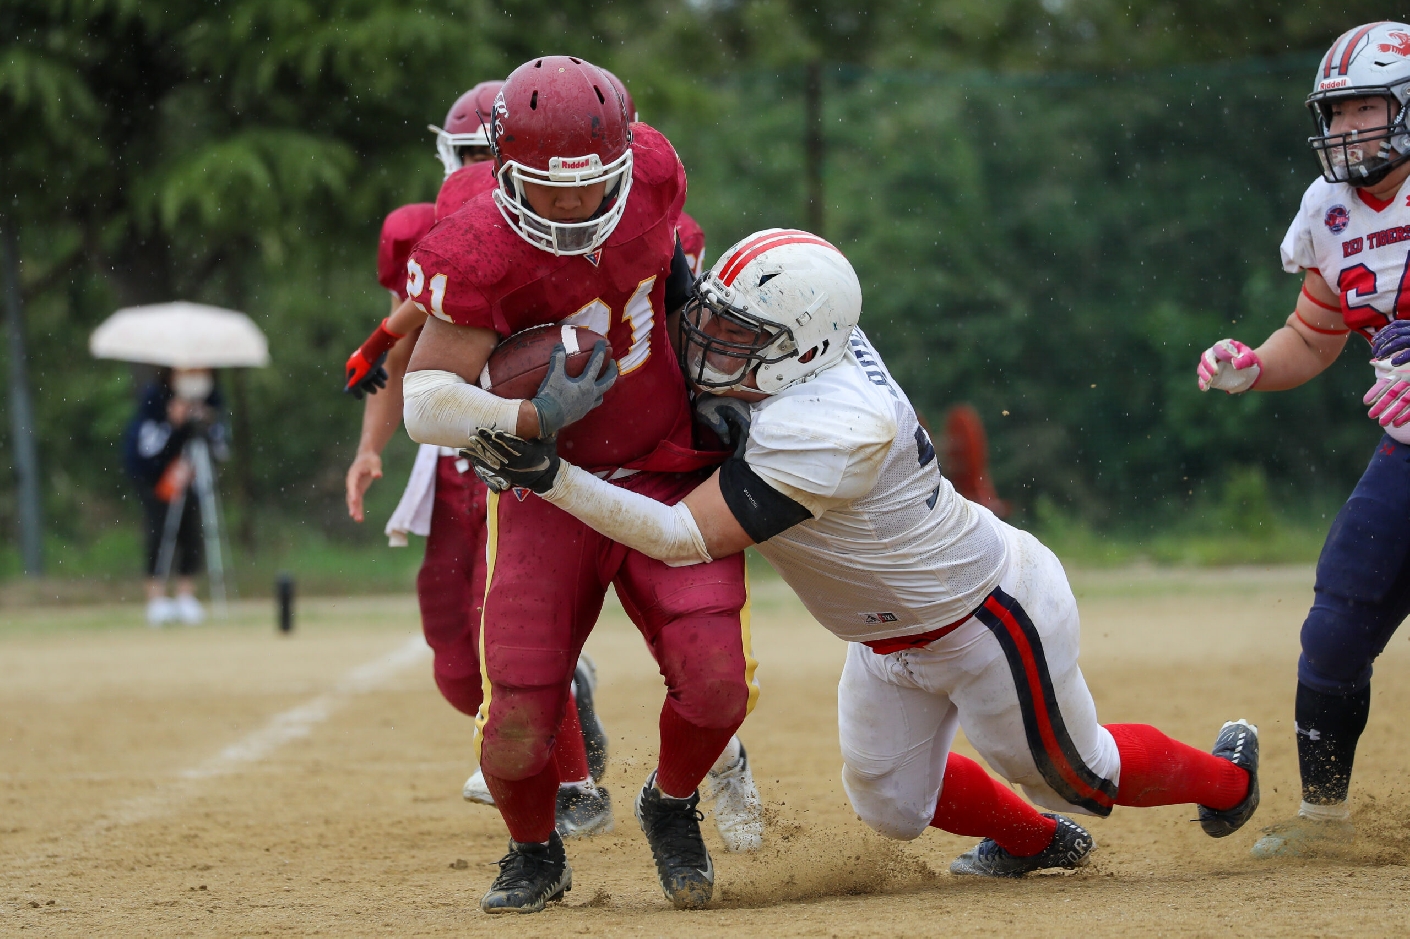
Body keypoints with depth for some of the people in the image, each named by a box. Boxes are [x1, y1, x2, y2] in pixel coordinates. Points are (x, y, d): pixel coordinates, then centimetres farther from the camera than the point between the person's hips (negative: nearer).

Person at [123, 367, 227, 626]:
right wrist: (172, 423, -39)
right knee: (160, 525, -16)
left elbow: (220, 450, -13)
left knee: (190, 527, -6)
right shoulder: (153, 397, -27)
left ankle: (186, 595, 4)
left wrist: (208, 427, -31)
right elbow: (147, 447, -29)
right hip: (149, 468, -4)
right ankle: (157, 597, -13)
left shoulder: (210, 398, -15)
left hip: (186, 467, 4)